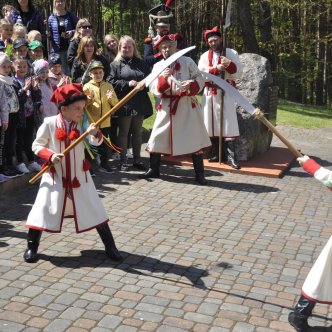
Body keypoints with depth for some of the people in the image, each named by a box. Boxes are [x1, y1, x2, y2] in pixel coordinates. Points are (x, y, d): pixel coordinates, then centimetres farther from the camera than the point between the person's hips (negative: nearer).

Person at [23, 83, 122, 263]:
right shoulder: (49, 123, -11)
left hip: (79, 176, 2)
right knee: (42, 210, -1)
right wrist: (50, 155, -21)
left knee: (95, 210, 6)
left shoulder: (82, 123, -5)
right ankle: (31, 247, 18)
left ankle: (110, 246, 18)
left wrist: (95, 133, -40)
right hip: (55, 176, -2)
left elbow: (95, 142, -18)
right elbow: (36, 145, -4)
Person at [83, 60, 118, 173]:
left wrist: (111, 99, -15)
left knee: (104, 145, 10)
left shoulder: (108, 86, 6)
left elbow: (116, 103, 5)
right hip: (91, 121, -2)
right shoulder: (87, 87, -2)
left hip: (105, 121, 2)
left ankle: (104, 164, 21)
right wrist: (89, 100, -23)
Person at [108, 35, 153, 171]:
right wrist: (127, 84, -17)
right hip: (125, 103, -4)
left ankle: (137, 159, 22)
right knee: (123, 132, 4)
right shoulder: (116, 64, 2)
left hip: (140, 103, 4)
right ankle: (123, 160, 11)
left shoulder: (141, 63, 12)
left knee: (137, 132, 12)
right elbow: (111, 82, -7)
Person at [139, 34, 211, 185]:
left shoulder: (187, 61, 0)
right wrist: (163, 78, -22)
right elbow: (154, 89, -4)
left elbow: (200, 80, -1)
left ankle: (199, 174, 8)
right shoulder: (157, 66, 5)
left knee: (194, 138, -1)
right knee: (158, 137, 5)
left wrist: (191, 85, -22)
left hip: (187, 105, -2)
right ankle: (153, 169, 21)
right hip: (167, 106, 2)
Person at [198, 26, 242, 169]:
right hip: (210, 93, 3)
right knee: (212, 123, 4)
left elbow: (238, 72, -3)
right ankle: (217, 153, 13)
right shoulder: (204, 56, 11)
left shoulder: (231, 53, 6)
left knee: (228, 123, -10)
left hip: (226, 93, -3)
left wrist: (229, 64, -22)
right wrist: (216, 68, -17)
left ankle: (231, 156, -12)